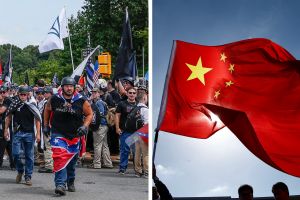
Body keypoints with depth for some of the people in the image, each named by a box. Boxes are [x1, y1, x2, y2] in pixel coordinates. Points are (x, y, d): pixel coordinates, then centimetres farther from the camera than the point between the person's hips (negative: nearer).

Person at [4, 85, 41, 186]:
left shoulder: (32, 105, -1)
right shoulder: (14, 104, 3)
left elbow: (37, 119, 2)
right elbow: (8, 117, 14)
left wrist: (38, 133, -3)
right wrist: (6, 130, 10)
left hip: (29, 133, -1)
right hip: (17, 133, 1)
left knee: (29, 156, 2)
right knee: (15, 154, -5)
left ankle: (28, 177, 9)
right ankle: (20, 171, 20)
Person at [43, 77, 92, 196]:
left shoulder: (81, 101, -7)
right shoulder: (54, 100, -5)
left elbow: (89, 114, 5)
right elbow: (47, 110, 15)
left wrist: (85, 126, -10)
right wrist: (46, 125, 16)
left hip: (75, 135, 2)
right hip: (58, 134, -2)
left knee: (72, 160, 16)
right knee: (60, 158, -20)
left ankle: (70, 182, 38)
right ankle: (60, 185, -24)